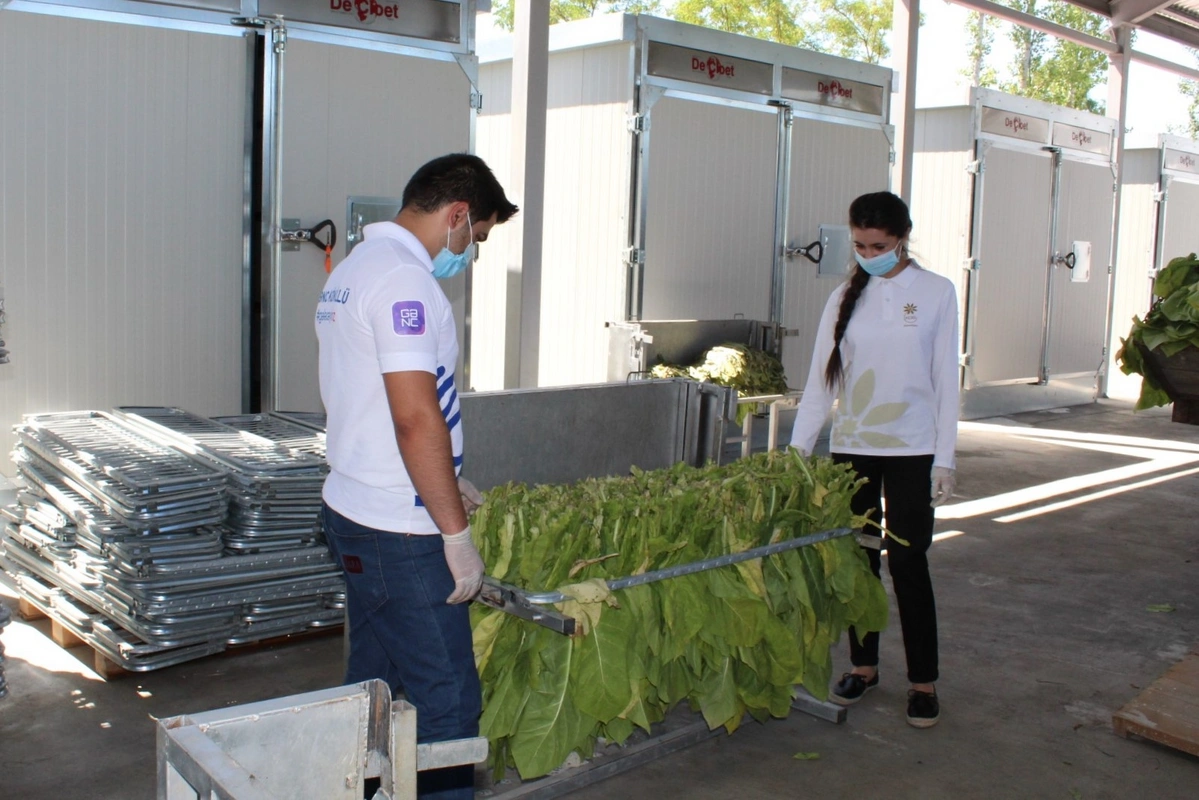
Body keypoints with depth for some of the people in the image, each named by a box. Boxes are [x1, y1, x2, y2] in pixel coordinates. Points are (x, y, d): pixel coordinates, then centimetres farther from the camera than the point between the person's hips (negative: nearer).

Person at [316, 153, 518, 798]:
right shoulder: (403, 279, -18)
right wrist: (457, 532, -18)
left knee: (373, 684, 19)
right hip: (398, 530, -10)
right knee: (447, 703, -2)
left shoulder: (350, 270, 15)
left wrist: (443, 481, 23)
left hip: (354, 511, 10)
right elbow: (416, 417, -24)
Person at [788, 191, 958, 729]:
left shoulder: (936, 293, -1)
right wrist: (797, 447, -2)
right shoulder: (845, 297, 5)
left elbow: (945, 379, -2)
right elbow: (820, 378, 5)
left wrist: (944, 458, -6)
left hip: (911, 450, -3)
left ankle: (923, 681, 11)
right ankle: (863, 665, 24)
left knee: (907, 562, -2)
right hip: (851, 447, 3)